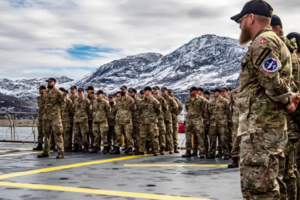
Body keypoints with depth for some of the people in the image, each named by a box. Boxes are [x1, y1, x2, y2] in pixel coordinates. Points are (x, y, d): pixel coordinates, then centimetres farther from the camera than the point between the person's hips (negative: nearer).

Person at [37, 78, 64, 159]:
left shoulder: (58, 92, -6)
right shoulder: (45, 93, 13)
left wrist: (61, 97, -31)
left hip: (55, 116, -7)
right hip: (46, 116, 7)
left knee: (57, 134, -9)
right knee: (46, 134, 12)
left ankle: (60, 152, -6)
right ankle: (46, 152, 21)